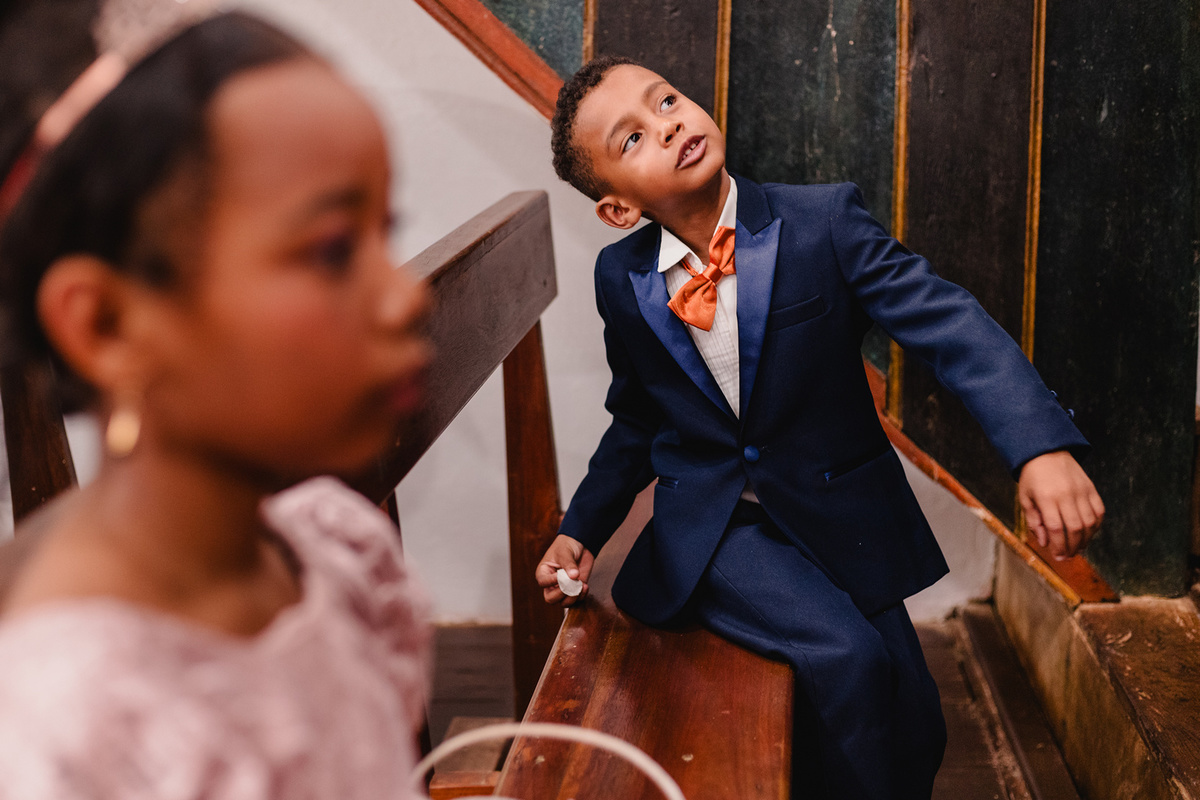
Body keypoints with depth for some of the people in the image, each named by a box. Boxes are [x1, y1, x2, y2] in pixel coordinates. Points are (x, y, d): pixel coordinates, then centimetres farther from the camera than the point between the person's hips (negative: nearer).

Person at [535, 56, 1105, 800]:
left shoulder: (823, 222, -12)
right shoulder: (622, 279, -3)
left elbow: (949, 322, -22)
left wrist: (1043, 445, -36)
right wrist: (582, 529, 7)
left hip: (840, 520, 1)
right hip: (710, 533, 0)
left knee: (912, 731, -4)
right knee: (846, 657, -25)